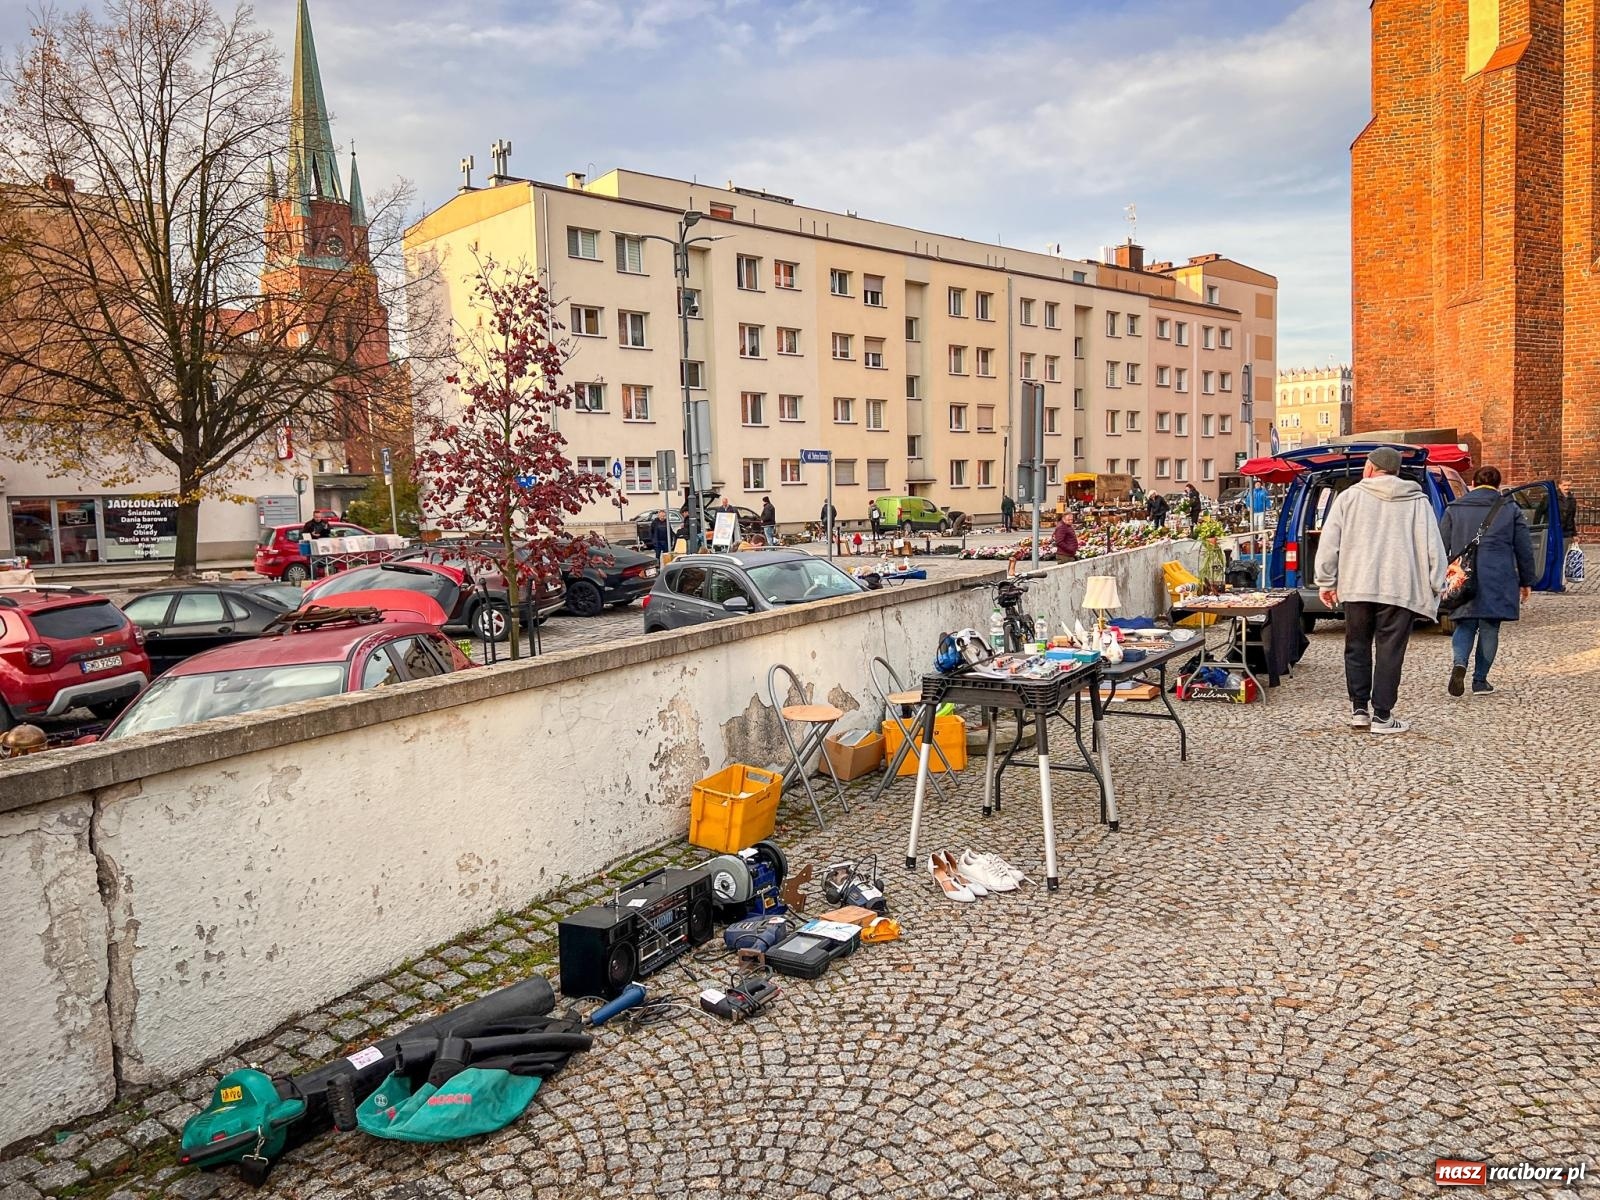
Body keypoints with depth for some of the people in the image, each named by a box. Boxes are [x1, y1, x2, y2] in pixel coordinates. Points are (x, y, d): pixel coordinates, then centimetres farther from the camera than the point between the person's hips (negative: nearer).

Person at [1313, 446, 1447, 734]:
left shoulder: (1350, 497, 5)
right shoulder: (1418, 502, 8)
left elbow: (1329, 542, 1)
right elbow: (1433, 548, 4)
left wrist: (1326, 581, 8)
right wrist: (1435, 587, 10)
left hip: (1356, 586, 0)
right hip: (1400, 588, 0)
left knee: (1357, 648, 12)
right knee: (1390, 652, 2)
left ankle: (1359, 710, 13)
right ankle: (1382, 716, 3)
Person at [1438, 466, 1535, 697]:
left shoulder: (1454, 510, 7)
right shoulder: (1511, 509, 7)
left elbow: (1441, 547, 6)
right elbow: (1524, 549, 8)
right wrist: (1526, 581, 16)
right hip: (1498, 581, 0)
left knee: (1465, 625, 10)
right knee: (1489, 628, 7)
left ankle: (1459, 663, -18)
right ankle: (1480, 680, 9)